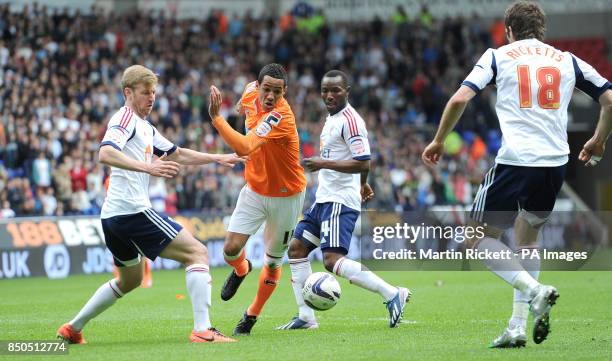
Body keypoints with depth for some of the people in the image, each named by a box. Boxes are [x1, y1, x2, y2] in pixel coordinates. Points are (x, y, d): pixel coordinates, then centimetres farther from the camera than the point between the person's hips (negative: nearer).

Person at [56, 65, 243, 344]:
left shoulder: (146, 128, 22)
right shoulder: (125, 117, -8)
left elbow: (177, 154, 32)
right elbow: (105, 153, -25)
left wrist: (219, 158, 24)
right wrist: (147, 167, -35)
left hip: (113, 216, 11)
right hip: (132, 211, -11)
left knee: (130, 280, 28)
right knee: (197, 253, -10)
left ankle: (73, 329, 28)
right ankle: (202, 329, -21)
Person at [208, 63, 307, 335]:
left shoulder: (280, 117, -31)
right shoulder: (252, 93, -8)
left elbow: (244, 148, -42)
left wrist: (216, 117, -46)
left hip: (286, 197, -5)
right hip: (255, 191, 5)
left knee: (273, 262, 8)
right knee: (231, 249, -9)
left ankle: (252, 315, 30)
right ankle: (241, 270, 28)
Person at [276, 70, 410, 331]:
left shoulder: (350, 120, -16)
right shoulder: (332, 117, 15)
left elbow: (362, 163, -22)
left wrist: (324, 163, -22)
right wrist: (362, 184, 39)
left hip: (340, 201, -10)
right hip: (324, 199, 10)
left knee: (332, 260, -21)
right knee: (296, 249, 10)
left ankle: (393, 294, -18)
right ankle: (306, 317, 13)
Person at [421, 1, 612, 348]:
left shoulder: (499, 56, 8)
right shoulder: (567, 60, 15)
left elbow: (460, 99, -3)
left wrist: (439, 141, 11)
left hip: (515, 160, -4)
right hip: (556, 162, 4)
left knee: (484, 240, 8)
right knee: (528, 237, 23)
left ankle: (535, 291, -16)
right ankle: (518, 328, 16)